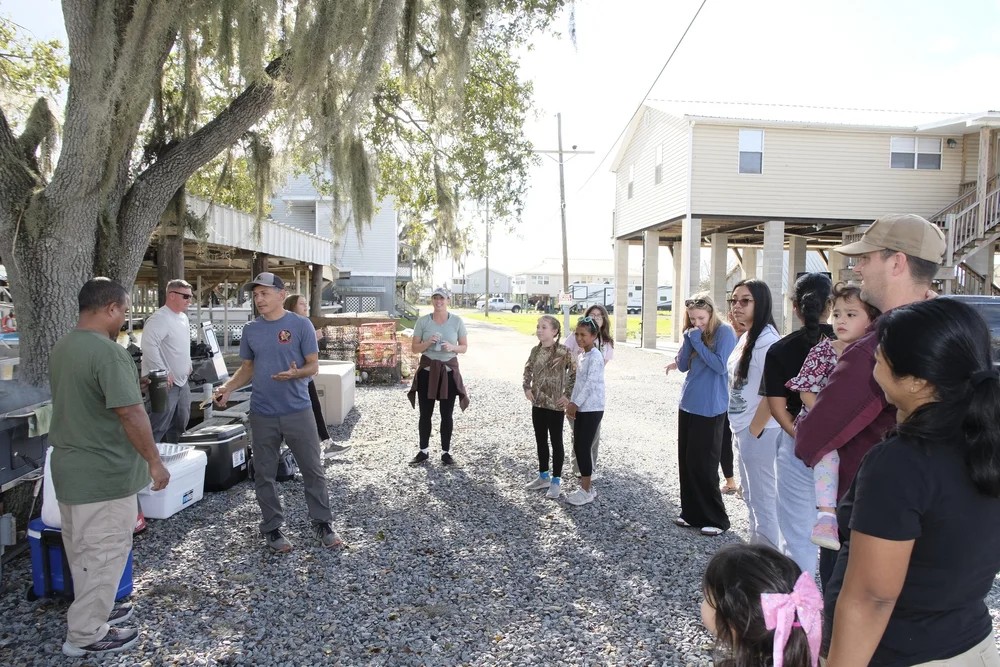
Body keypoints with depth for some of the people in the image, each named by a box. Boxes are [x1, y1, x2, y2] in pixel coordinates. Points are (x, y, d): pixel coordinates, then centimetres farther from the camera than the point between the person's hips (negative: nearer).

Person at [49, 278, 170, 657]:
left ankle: (92, 610, 37)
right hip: (104, 473, -10)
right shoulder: (108, 352, -24)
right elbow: (131, 414, -25)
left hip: (69, 465, 10)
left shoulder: (61, 348, 7)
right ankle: (86, 635, 16)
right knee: (104, 552, 4)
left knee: (82, 548, 21)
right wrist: (154, 461, -15)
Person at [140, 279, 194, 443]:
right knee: (158, 427, -6)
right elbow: (148, 345, -30)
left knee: (180, 424, 19)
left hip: (181, 381, 10)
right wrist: (162, 372, -27)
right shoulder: (159, 319, -18)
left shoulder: (183, 317, 13)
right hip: (165, 383, -10)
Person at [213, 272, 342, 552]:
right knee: (265, 474, 10)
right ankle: (272, 528, 25)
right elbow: (247, 368, 13)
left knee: (313, 470, 5)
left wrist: (295, 373, -27)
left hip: (298, 411, -3)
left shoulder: (301, 325, -6)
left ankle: (322, 523, 20)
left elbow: (313, 365, -6)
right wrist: (227, 387, -3)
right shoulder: (250, 330, 5)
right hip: (263, 414, 3)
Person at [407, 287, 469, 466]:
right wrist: (428, 343, -18)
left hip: (449, 370, 0)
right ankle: (423, 451, 19)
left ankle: (446, 452, 18)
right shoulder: (422, 321, -1)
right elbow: (414, 348, 1)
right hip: (427, 370, 0)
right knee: (425, 413, 5)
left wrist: (452, 347, -17)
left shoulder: (457, 321, -1)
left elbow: (464, 347, 4)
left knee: (447, 414, 6)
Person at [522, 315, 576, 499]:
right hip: (538, 403, 6)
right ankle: (543, 476, 31)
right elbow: (528, 369, 18)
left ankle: (556, 480, 17)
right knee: (540, 441, 16)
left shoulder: (563, 352, -16)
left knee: (556, 442, 6)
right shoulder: (535, 350, 4)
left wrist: (568, 395, -15)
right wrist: (527, 387, 4)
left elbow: (576, 373, -14)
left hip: (555, 404, -6)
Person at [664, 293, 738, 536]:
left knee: (703, 464, -3)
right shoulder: (693, 333, 10)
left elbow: (721, 366, -20)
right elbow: (683, 366, 4)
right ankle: (691, 512, 22)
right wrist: (689, 339, -8)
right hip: (688, 405, 7)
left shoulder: (725, 332, -10)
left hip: (710, 409, -7)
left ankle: (717, 519, 11)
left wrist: (697, 341, -19)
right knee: (686, 461, 10)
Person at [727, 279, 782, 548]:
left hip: (759, 432, -10)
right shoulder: (746, 337, 12)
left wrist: (754, 431, -17)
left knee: (763, 500, -1)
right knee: (751, 497, 19)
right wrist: (738, 428, 14)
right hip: (743, 429, 10)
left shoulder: (766, 340, -17)